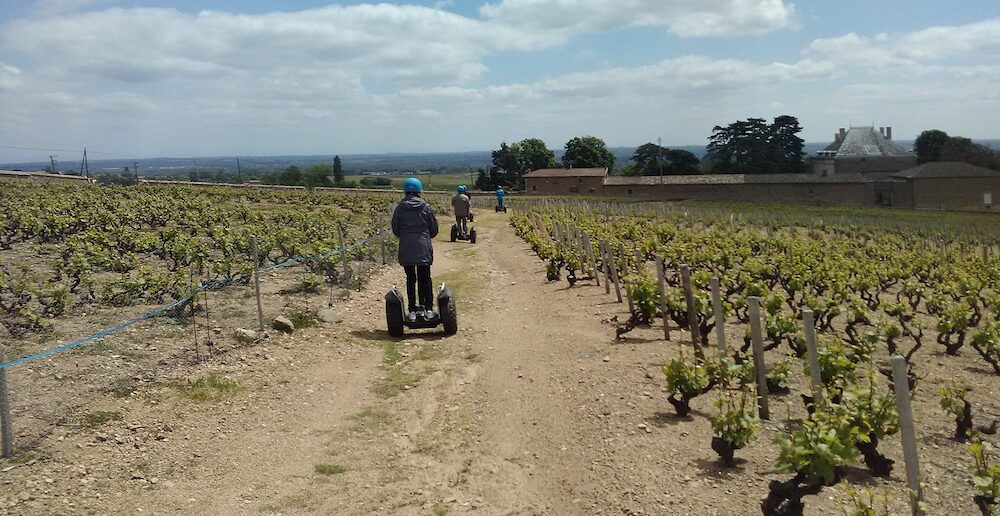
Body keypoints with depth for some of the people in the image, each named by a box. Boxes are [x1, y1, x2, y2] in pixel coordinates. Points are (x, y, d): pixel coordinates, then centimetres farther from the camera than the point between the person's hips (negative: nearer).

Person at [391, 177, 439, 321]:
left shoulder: (400, 208, -1)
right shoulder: (426, 207, -1)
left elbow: (395, 230, 6)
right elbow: (434, 229, 5)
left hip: (406, 249, 0)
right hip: (424, 249, 0)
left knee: (410, 279, 8)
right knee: (425, 279, 9)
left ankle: (412, 310, 7)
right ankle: (428, 309, 7)